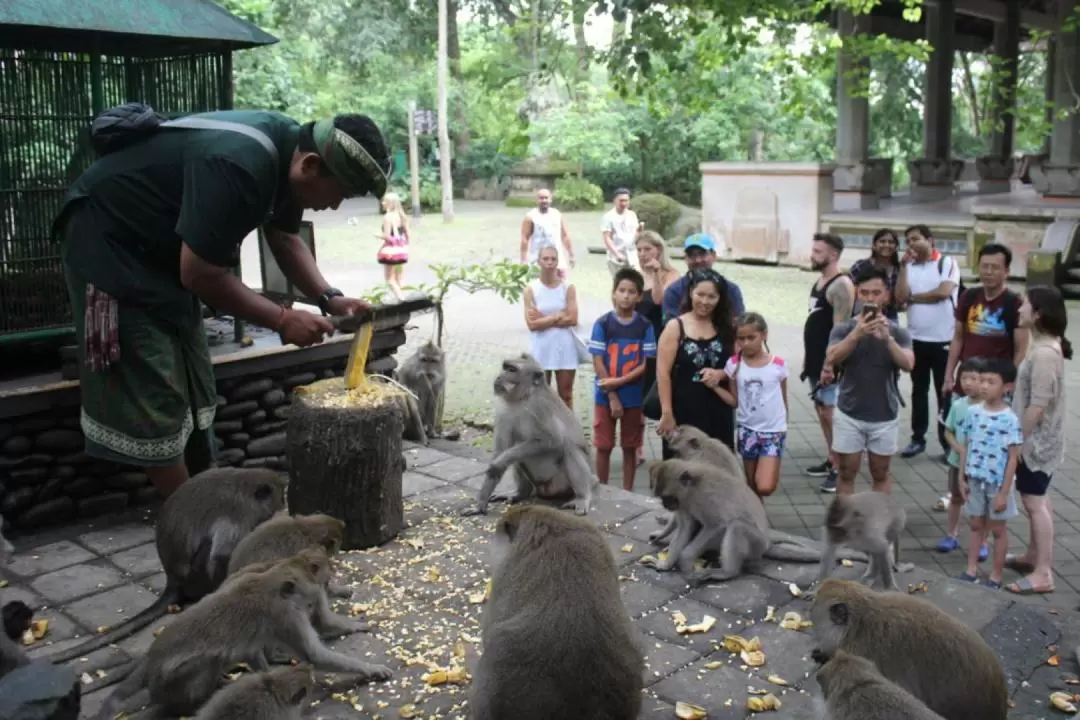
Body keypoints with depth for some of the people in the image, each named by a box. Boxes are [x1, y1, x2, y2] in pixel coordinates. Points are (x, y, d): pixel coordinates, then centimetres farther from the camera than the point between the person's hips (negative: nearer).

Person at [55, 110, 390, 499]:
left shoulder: (289, 151, -6)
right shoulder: (239, 167, -35)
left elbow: (285, 239, 8)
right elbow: (201, 275, -29)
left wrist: (329, 297, -6)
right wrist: (282, 319, -21)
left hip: (162, 245, 10)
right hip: (108, 239, -9)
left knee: (192, 390, 13)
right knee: (151, 395, -8)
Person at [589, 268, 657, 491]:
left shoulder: (645, 326, -3)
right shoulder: (602, 323, -6)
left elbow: (646, 364, -5)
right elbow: (598, 362, -7)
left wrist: (620, 381, -17)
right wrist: (612, 397, -12)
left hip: (634, 398, 1)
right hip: (606, 397, -1)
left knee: (630, 448, 10)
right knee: (603, 447, 5)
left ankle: (627, 493, 21)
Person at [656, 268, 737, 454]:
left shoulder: (727, 328, 6)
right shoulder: (676, 327, -5)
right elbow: (663, 372, -8)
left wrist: (720, 374, -14)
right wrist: (667, 413, -13)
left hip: (718, 414, 3)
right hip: (683, 413, -3)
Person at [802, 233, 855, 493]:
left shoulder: (841, 285, -16)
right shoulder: (819, 281, 12)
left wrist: (829, 364, -23)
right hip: (816, 360, 10)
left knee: (831, 414, -8)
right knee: (821, 410, 15)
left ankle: (839, 469, -2)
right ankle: (831, 460, 25)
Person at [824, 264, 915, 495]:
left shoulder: (898, 332, -2)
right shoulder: (844, 329, -5)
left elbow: (907, 364, -16)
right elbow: (831, 359, -20)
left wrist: (887, 338, -31)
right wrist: (857, 333, -33)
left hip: (884, 416, 1)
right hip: (849, 414, -1)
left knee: (880, 473, 13)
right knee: (847, 472, 7)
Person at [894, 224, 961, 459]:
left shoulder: (948, 263, -4)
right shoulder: (908, 267, 6)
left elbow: (944, 292, -18)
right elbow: (900, 298, -6)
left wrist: (913, 297, -6)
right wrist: (904, 266, -10)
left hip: (943, 340, -4)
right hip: (916, 339, 4)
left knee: (945, 392, 5)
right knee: (919, 390, 11)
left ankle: (948, 442, 12)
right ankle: (918, 438, 20)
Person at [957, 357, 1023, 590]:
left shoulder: (1010, 420, -17)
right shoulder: (972, 413, -3)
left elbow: (1013, 458, -14)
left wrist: (1004, 492, -13)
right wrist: (962, 478, 5)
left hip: (997, 484, -4)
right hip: (975, 481, 4)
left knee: (997, 529, 11)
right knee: (976, 526, 15)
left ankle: (995, 576, 22)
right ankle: (971, 570, 26)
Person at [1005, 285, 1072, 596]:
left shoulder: (1044, 353, -24)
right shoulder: (1044, 347, 8)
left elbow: (1038, 405, -24)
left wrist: (1019, 440, -17)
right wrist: (1021, 438, 18)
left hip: (1037, 440, -10)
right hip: (1037, 438, 10)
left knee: (1034, 501, -6)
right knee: (1035, 498, 19)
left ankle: (1043, 574, -1)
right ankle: (1034, 555, 33)